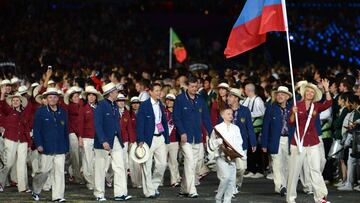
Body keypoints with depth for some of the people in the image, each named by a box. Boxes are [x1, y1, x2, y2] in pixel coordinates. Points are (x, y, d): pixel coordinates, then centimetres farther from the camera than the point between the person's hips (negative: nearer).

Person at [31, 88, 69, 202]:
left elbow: (66, 131, 14)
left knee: (60, 171, -1)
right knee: (44, 171, 1)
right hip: (47, 148, -3)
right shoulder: (41, 112, 1)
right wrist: (38, 144, -9)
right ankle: (36, 191, 23)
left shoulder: (63, 112, 11)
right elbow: (36, 129, 0)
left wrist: (66, 147, 11)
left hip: (60, 149, 3)